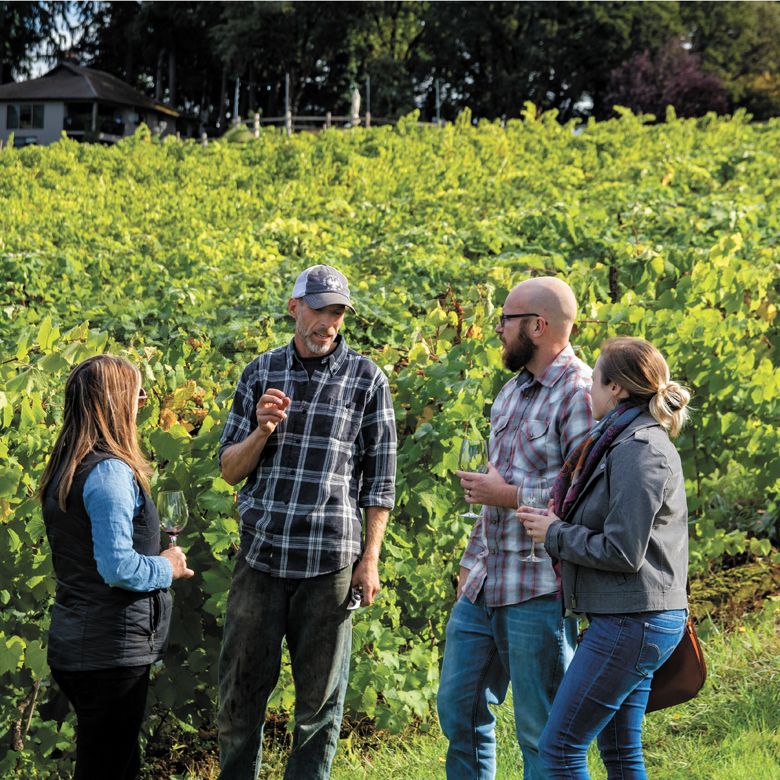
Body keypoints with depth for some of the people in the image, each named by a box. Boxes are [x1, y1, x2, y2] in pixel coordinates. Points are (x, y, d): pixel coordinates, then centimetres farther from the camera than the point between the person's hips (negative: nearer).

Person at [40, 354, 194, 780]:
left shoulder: (64, 469, 10)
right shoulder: (110, 472, -19)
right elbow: (118, 567, -24)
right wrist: (167, 567, -8)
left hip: (74, 644, 9)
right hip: (110, 649, -9)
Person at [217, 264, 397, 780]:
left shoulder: (366, 378, 2)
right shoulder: (261, 372, 9)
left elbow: (380, 478, 3)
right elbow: (230, 469, 11)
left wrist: (370, 558, -3)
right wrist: (261, 431, -8)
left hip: (329, 562, -2)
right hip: (261, 556, 2)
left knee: (320, 698, 6)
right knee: (242, 688, 7)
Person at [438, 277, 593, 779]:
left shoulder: (579, 393, -14)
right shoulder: (514, 389, 16)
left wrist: (509, 495, -18)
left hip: (539, 591, -9)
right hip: (484, 584, 9)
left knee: (541, 732, 1)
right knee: (459, 709, 15)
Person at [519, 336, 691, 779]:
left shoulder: (639, 452, -16)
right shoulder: (632, 442, 15)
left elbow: (622, 552, -20)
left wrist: (556, 534, -8)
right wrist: (563, 523, 10)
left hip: (632, 622, -10)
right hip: (632, 617, 10)